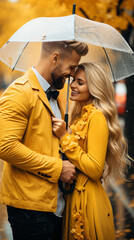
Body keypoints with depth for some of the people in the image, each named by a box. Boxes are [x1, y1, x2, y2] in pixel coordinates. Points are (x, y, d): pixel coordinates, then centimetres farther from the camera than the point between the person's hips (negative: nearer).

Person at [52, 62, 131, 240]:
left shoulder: (97, 116, -15)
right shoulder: (81, 115, 12)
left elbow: (95, 169, -21)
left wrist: (65, 137, -19)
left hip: (87, 200, -9)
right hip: (72, 196, 9)